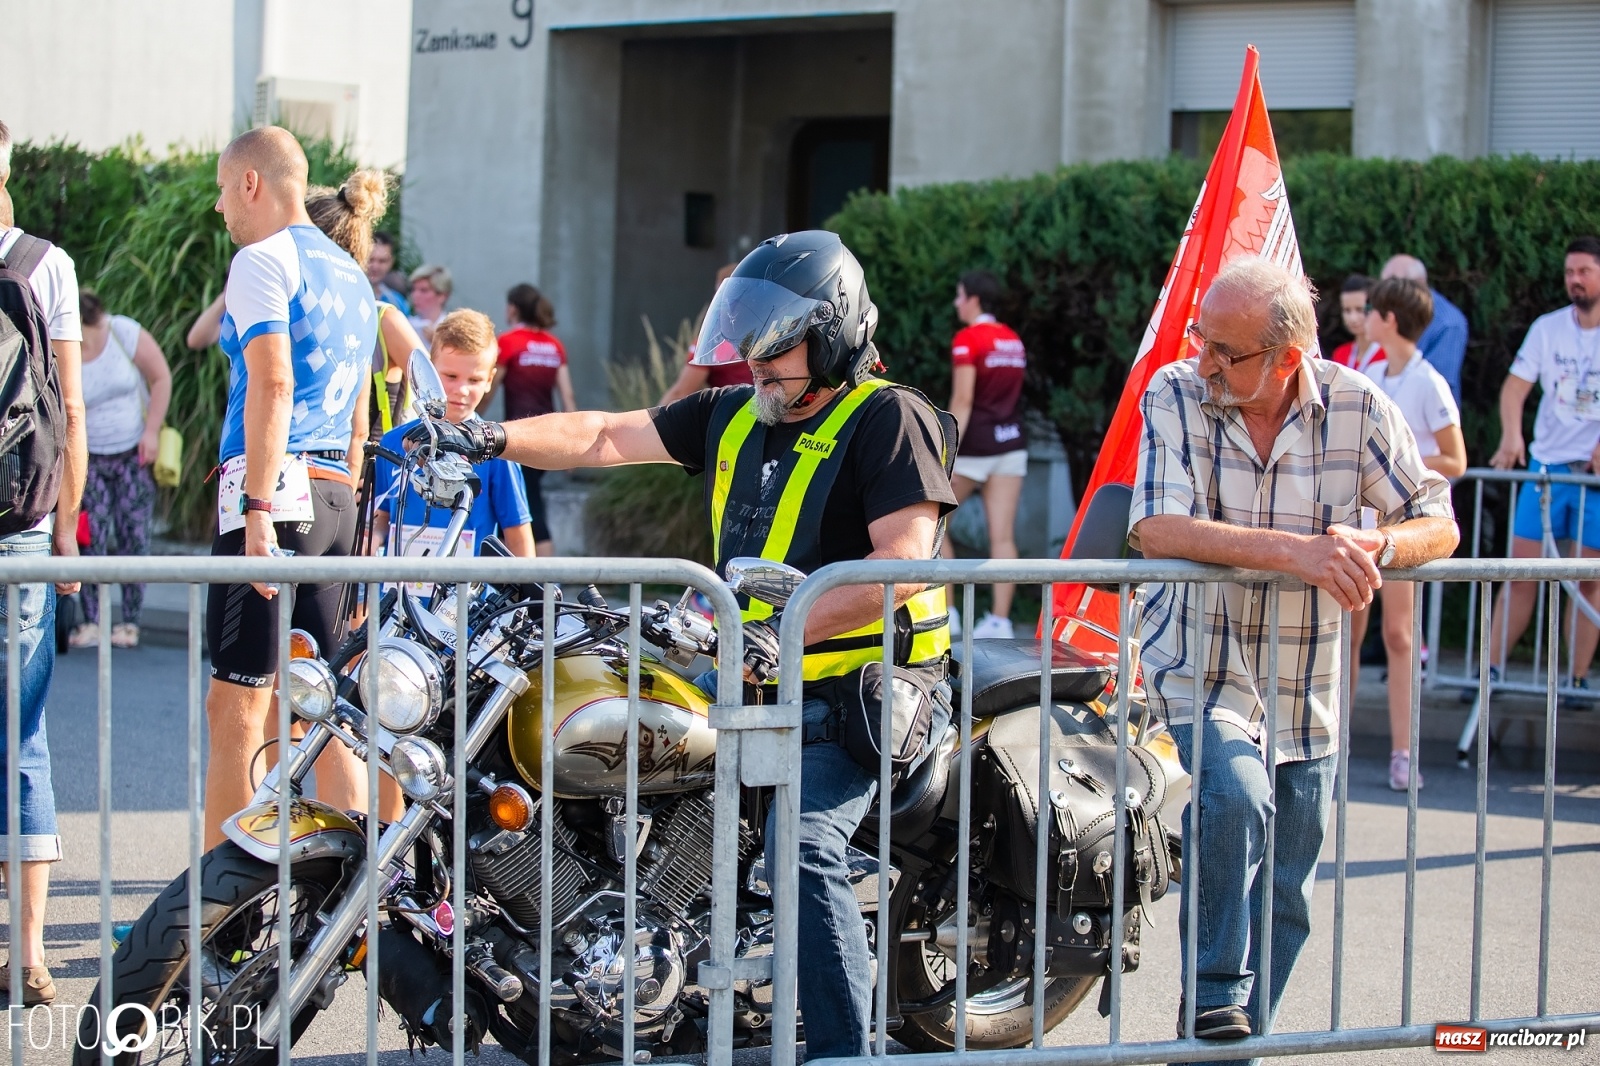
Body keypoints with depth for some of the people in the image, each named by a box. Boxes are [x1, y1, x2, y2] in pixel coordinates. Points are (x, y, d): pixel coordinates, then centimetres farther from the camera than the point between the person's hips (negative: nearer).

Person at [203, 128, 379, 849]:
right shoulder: (350, 276, 22)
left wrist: (259, 509, -22)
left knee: (236, 704, -8)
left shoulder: (264, 259, -5)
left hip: (276, 486, -8)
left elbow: (272, 383, -17)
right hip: (336, 494, 8)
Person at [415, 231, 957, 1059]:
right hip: (750, 681, 9)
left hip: (851, 695, -9)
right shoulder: (733, 416, 14)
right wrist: (499, 439, 1)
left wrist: (783, 630, -29)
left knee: (801, 841, -26)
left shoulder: (889, 419, -9)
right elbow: (607, 436, 16)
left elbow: (904, 557, -21)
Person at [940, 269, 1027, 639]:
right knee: (1003, 536, 0)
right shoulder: (1013, 340, 12)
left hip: (975, 442, -6)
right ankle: (1000, 619, -5)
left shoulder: (967, 340, -10)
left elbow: (962, 401, -16)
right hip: (1011, 441, 6)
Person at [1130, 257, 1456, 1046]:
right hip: (1202, 669, -3)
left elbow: (1439, 525, -2)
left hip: (1304, 688, 3)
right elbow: (1157, 530, -25)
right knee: (1235, 797, -31)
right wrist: (1295, 550, -35)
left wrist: (1372, 547, -26)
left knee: (1285, 895, 9)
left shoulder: (1355, 406, -7)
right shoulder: (1176, 396, -12)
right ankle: (1213, 1001, -17)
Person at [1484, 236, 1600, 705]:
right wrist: (1511, 436, -15)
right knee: (1520, 570, -1)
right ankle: (1493, 670, 3)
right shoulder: (1548, 328, 5)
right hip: (1546, 466, 2)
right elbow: (1515, 385, 2)